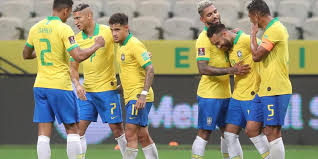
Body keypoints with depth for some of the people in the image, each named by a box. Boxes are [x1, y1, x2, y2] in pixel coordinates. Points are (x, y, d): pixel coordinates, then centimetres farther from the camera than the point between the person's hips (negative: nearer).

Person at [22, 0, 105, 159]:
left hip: (40, 85, 5)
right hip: (60, 86, -5)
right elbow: (78, 56, -19)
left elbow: (26, 54, 21)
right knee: (72, 129, 5)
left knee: (43, 133, 3)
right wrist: (96, 45, -5)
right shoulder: (64, 29, -12)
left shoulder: (35, 28, 8)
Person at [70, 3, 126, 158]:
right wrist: (77, 85, -10)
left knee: (117, 129, -1)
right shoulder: (77, 39, 3)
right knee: (79, 128, -5)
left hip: (107, 89, -3)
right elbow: (73, 67, 8)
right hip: (86, 91, 3)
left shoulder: (108, 32, -7)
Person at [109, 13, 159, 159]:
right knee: (143, 136, 11)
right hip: (130, 97, 9)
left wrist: (143, 94, -26)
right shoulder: (121, 46, 14)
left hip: (139, 96, -9)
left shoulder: (135, 45, -14)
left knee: (130, 134, -12)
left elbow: (150, 70, -20)